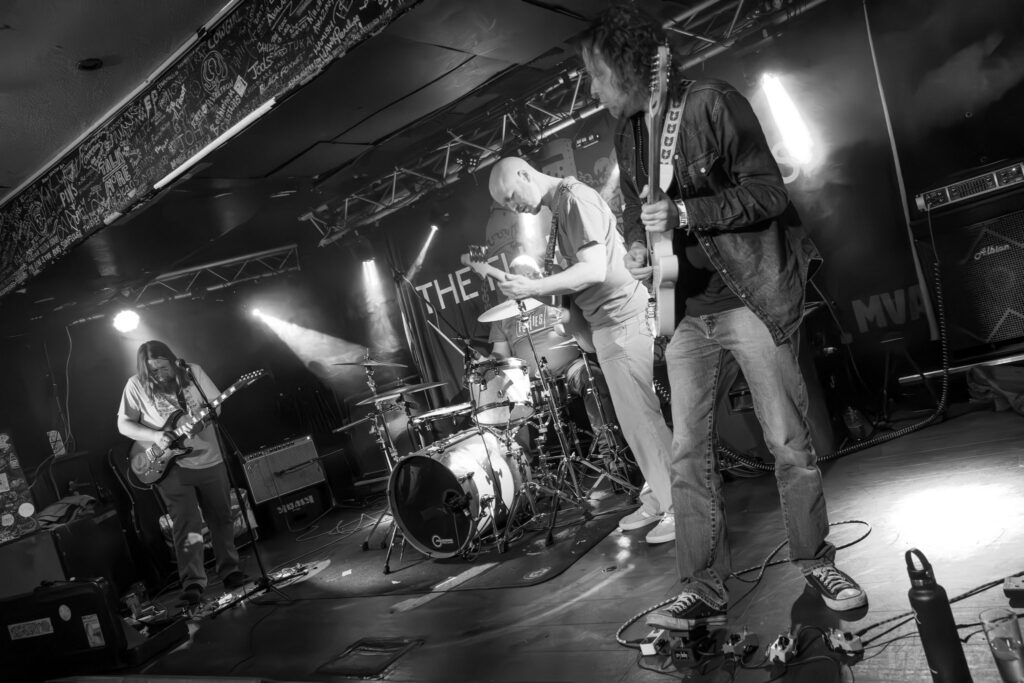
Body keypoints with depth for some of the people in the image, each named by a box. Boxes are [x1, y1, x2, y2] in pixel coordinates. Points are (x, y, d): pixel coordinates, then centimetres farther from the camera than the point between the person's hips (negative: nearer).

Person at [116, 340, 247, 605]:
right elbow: (123, 424, -4)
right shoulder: (136, 385, -5)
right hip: (171, 464, -2)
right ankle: (192, 582, -2)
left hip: (209, 458, 2)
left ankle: (230, 570, 23)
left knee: (222, 518, 10)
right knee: (186, 523, -8)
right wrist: (155, 436, -19)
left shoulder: (192, 372, -2)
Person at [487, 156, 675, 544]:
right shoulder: (559, 206, 16)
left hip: (620, 319, -10)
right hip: (606, 323, 10)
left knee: (643, 417, -5)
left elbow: (595, 270, -23)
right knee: (633, 421, 14)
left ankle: (681, 508, 3)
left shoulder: (574, 199, -14)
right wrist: (543, 291, 8)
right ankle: (657, 501, 24)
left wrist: (533, 288, -26)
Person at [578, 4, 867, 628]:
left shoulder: (713, 104, -10)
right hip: (687, 313, 6)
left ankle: (818, 563, 21)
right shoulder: (628, 135, 10)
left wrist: (685, 214, -22)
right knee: (688, 453, 2)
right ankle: (706, 592, 10)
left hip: (751, 299, -5)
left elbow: (768, 192, -12)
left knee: (789, 441, 1)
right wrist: (638, 247, -3)